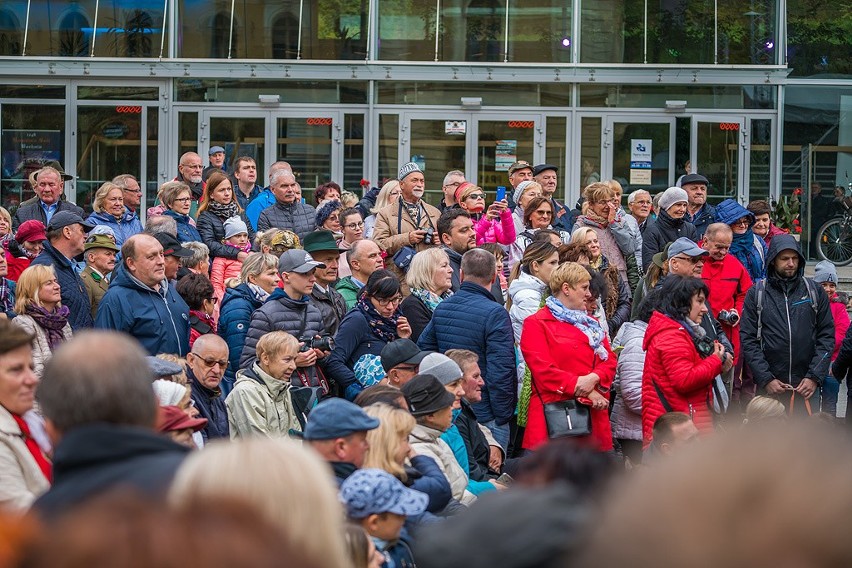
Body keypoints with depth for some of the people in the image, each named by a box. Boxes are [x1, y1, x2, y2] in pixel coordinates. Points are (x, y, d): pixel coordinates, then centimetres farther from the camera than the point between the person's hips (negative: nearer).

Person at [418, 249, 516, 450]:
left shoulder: (441, 309, 5)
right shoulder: (495, 314, -16)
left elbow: (423, 348, 16)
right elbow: (501, 371, -19)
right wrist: (504, 415, -9)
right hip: (486, 416, -6)